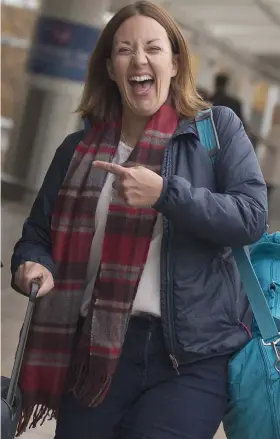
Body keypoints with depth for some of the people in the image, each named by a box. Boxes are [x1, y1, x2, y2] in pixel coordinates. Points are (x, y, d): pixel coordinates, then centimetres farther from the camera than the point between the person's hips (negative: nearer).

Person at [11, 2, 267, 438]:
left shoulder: (217, 129, 2)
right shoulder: (79, 149, 10)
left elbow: (252, 217, -9)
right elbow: (38, 233, 16)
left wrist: (165, 193, -20)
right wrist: (35, 267, -7)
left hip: (195, 353, -3)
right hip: (96, 349, 3)